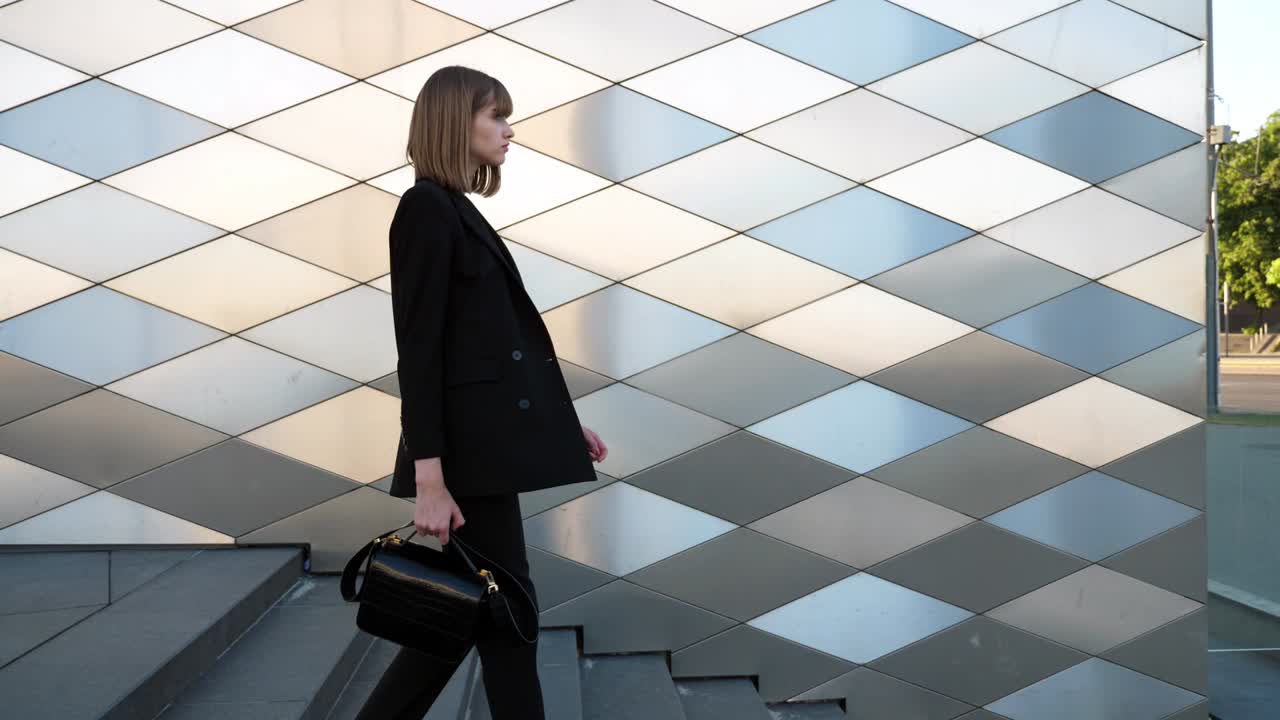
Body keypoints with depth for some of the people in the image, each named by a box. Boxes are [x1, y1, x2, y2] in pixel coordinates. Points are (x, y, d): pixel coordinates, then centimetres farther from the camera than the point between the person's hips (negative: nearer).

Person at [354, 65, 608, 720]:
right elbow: (419, 350, -18)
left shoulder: (456, 211, 16)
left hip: (483, 441, 9)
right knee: (507, 609, -1)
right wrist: (429, 479, -21)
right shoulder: (426, 209, -12)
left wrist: (560, 422, 21)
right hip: (467, 448, -9)